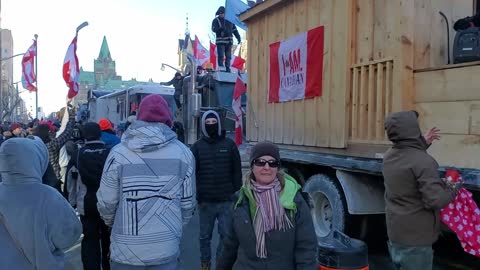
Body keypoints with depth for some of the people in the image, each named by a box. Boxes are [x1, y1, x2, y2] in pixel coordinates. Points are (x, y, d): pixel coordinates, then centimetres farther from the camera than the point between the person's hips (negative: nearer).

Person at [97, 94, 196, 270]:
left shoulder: (118, 153, -11)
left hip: (126, 251, 0)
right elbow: (187, 202, -1)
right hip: (166, 249, 1)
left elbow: (106, 203, -4)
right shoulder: (183, 153, -8)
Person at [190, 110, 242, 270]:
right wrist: (195, 195, -7)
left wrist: (237, 194, 1)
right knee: (205, 236, 12)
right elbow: (191, 173, 0)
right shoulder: (197, 146, 3)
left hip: (226, 200, 0)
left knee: (226, 235, 6)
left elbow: (237, 172, 5)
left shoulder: (229, 145, 4)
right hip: (205, 201, 0)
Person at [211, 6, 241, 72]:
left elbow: (234, 29, 18)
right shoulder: (216, 20, 3)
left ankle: (227, 68, 11)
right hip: (220, 41, -4)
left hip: (229, 41, 4)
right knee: (221, 56, -11)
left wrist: (238, 37, 11)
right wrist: (220, 28, -30)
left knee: (228, 56, 5)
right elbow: (214, 29, -11)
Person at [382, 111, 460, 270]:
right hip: (414, 238, -8)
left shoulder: (389, 157, 2)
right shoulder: (424, 162, -23)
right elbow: (435, 201, -26)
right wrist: (452, 190, -7)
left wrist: (424, 143, 27)